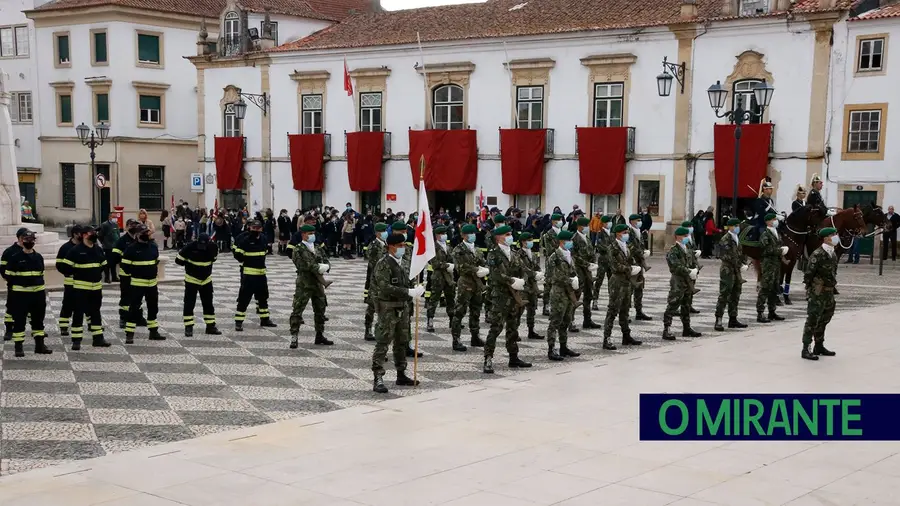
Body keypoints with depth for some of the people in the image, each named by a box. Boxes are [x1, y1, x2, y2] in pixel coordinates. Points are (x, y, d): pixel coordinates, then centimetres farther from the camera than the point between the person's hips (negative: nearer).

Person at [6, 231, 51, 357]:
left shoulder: (39, 257, 9)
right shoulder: (15, 257, -5)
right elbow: (9, 275, -1)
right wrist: (15, 286, -1)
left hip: (38, 293, 5)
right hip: (20, 294, -4)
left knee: (38, 319, 10)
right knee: (19, 320, -3)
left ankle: (39, 345, 18)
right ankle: (18, 346, 2)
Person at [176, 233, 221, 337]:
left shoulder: (212, 248, -12)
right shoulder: (190, 248, -22)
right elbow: (178, 260, -14)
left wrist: (208, 264, -3)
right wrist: (189, 263, -16)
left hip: (206, 280, 4)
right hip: (191, 280, -4)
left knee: (208, 304, 11)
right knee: (189, 304, -4)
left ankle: (210, 326, 21)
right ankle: (188, 327, 2)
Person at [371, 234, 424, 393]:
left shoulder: (401, 263, 12)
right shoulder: (383, 264, -14)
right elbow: (385, 288, -25)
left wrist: (417, 289, 0)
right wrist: (410, 292, -28)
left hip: (403, 307, 9)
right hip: (388, 308, -9)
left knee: (402, 342, 16)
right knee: (382, 343, -7)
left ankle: (401, 375, 27)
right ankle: (378, 379, -7)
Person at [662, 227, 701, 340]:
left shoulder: (687, 250, 15)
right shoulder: (673, 251, -11)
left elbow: (693, 263, 17)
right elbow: (676, 267, -21)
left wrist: (695, 270, -4)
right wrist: (689, 272, -22)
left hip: (687, 283, 8)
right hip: (677, 283, -8)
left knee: (686, 307, 17)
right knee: (672, 307, -9)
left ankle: (687, 329, 27)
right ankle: (666, 330, -8)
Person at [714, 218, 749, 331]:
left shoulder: (738, 238, 15)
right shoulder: (725, 240, -11)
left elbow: (742, 253, 18)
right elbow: (728, 256, -18)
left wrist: (745, 264, 0)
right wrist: (740, 265, -17)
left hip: (737, 271, 8)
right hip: (728, 270, -8)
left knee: (735, 296, 12)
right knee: (724, 296, -8)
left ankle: (733, 320, 20)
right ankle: (718, 321, -8)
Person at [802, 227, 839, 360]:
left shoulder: (833, 254, 9)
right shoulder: (817, 254, -18)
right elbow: (808, 274, -17)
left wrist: (832, 288, 16)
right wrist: (810, 292, -15)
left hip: (828, 292, 9)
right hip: (817, 293, -9)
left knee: (824, 320, 17)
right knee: (813, 320, -5)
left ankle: (819, 346, 30)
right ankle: (806, 350, 1)